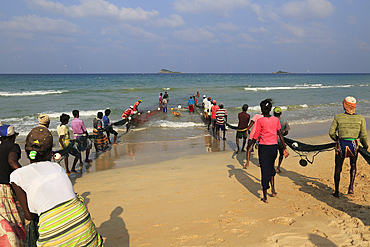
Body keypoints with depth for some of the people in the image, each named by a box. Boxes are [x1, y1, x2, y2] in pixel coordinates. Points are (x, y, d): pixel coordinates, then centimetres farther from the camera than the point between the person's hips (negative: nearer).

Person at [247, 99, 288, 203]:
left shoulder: (260, 121, -10)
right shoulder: (276, 120, 1)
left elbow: (256, 137, -7)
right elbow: (280, 135, 3)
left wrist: (250, 145, 8)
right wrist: (285, 148, 10)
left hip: (263, 148, -4)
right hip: (274, 147, 4)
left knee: (265, 171, 3)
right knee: (271, 168, 26)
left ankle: (265, 196, 10)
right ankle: (273, 189, 19)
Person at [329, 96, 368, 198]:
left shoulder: (338, 117, -3)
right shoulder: (360, 118, -2)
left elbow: (331, 133, -2)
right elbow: (363, 135, -2)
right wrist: (365, 146, 15)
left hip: (341, 144, -1)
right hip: (353, 144, 1)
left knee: (338, 168, 12)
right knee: (353, 165, 26)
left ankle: (337, 191, 16)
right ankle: (351, 187, 15)